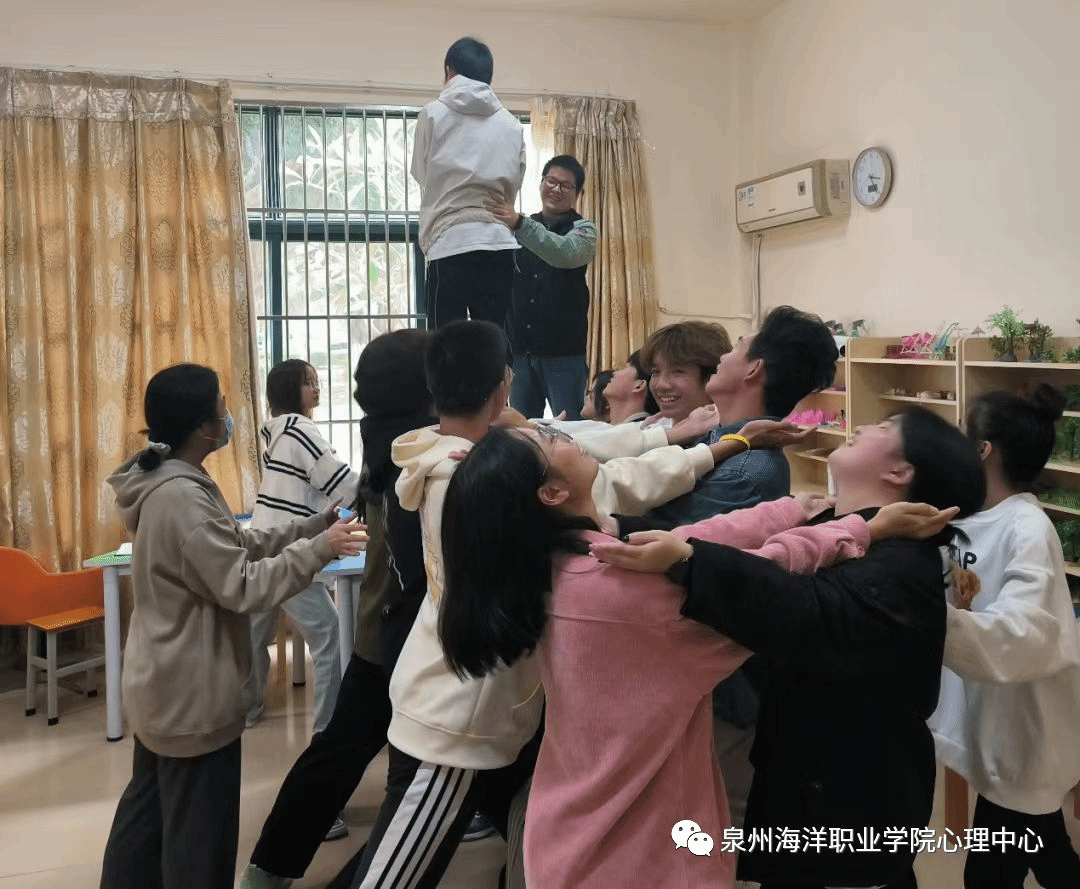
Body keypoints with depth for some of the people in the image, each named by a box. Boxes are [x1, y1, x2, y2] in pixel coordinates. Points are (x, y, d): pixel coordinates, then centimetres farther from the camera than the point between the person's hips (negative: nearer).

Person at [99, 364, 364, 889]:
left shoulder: (170, 484, 6)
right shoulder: (182, 497, -27)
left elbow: (240, 546, 9)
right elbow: (243, 585, -26)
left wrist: (317, 524, 2)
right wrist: (319, 548, -21)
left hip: (165, 683, 10)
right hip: (192, 692, -10)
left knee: (149, 805, 24)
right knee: (199, 827, 6)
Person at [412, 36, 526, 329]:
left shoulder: (432, 114, 4)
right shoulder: (512, 124, 10)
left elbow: (421, 174, 12)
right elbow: (514, 184, 11)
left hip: (449, 244, -3)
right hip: (500, 243, 3)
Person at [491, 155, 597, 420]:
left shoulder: (582, 229, 0)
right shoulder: (520, 228, 14)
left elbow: (566, 254, -24)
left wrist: (519, 224, -36)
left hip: (563, 351, -4)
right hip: (521, 350, 4)